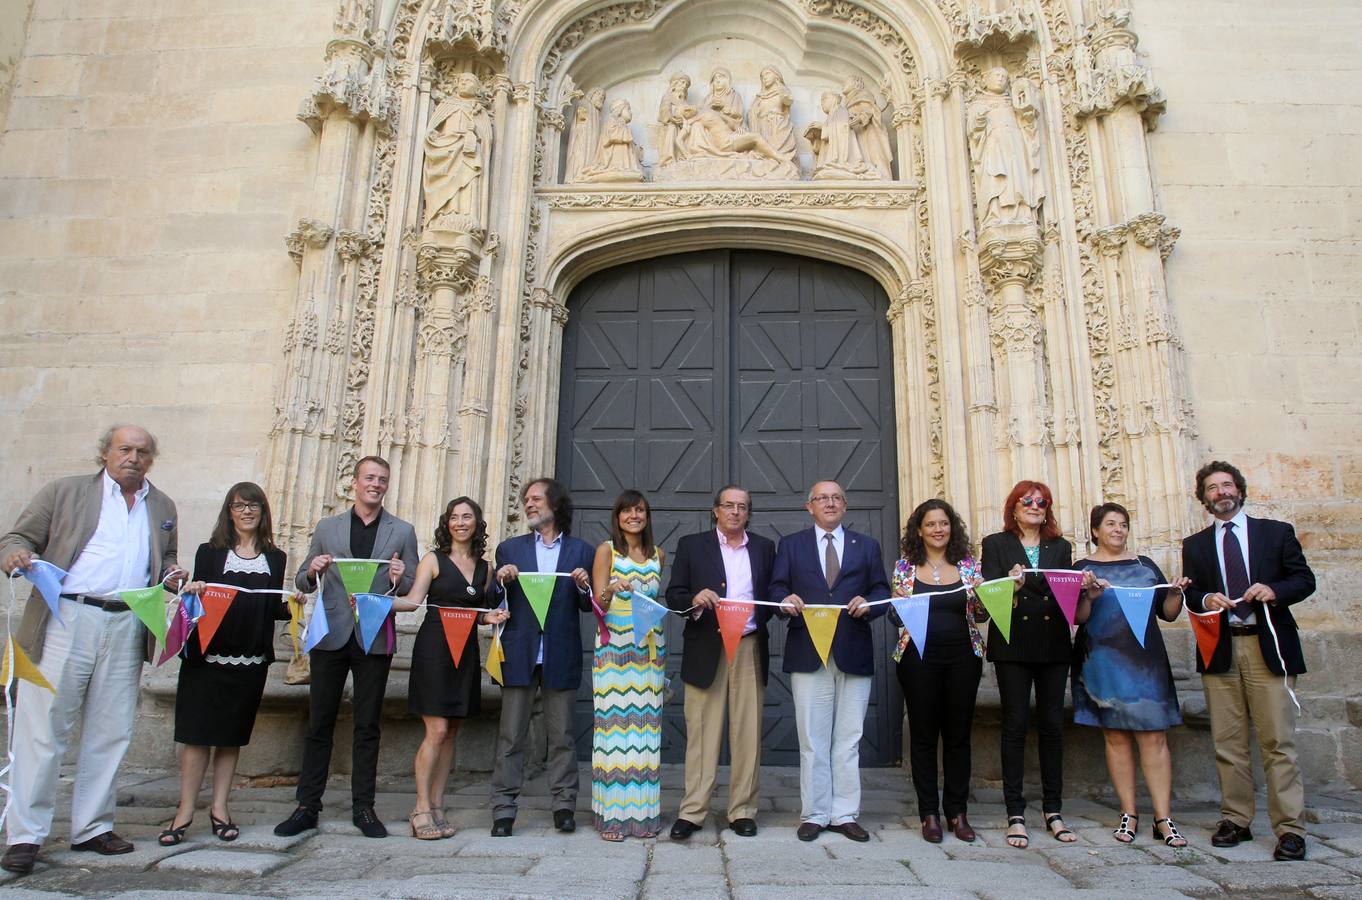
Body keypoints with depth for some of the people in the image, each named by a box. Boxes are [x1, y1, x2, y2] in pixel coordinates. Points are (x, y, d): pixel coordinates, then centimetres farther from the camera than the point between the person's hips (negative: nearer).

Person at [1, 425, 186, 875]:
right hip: (67, 619, -3)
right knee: (43, 728, -1)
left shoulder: (163, 508, 16)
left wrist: (172, 578, 3)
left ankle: (92, 827, 19)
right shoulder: (65, 491, 6)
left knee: (110, 733, 8)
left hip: (127, 629, 4)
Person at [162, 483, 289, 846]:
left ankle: (219, 808, 18)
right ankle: (185, 812, 9)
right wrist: (193, 592, -20)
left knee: (232, 735, 8)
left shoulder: (275, 558, 10)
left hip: (251, 660, 2)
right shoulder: (210, 552, 5)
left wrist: (291, 605, -9)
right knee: (197, 734, -1)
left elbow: (274, 610, 11)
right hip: (207, 655, -2)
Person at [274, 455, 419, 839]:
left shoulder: (402, 531, 6)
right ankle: (307, 806, 16)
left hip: (375, 639, -1)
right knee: (319, 723, 6)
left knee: (367, 726, 6)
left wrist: (400, 579, -18)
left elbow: (414, 590, 4)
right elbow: (302, 582, 12)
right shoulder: (327, 528, 11)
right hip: (331, 635, 1)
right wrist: (312, 572, -11)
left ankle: (363, 808, 15)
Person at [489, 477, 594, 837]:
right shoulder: (509, 549, 10)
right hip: (519, 655, 1)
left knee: (561, 735, 7)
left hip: (561, 656, -1)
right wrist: (502, 583, -13)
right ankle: (504, 809, 12)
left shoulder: (581, 551, 7)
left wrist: (583, 587, -15)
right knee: (511, 736, 4)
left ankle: (564, 804, 16)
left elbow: (589, 607, 6)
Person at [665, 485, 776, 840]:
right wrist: (695, 600, -16)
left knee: (747, 733, 4)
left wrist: (759, 620, -3)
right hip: (706, 650, -2)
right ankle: (692, 811, 8)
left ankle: (743, 811, 14)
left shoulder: (764, 548, 12)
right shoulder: (691, 545, 6)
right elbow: (674, 595, 3)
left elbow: (772, 596, 14)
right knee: (702, 733, 0)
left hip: (750, 650, 2)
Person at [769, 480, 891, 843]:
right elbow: (777, 588, 4)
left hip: (854, 653, 1)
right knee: (812, 740, 4)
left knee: (849, 740, 6)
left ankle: (845, 814, 16)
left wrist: (869, 604, -13)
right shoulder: (790, 544, 11)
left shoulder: (867, 546, 14)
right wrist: (786, 600, -18)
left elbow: (882, 591, 8)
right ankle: (814, 814, 13)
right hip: (808, 653, -1)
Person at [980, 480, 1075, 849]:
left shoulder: (1061, 547, 15)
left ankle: (1053, 811, 17)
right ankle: (1015, 815, 7)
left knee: (1053, 725, 6)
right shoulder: (996, 544, 6)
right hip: (1013, 646, -3)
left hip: (1053, 646, 3)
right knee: (1015, 725, 0)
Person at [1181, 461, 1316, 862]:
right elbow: (1190, 596, 11)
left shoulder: (1276, 532, 10)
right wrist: (1205, 599, -11)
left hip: (1268, 647, -2)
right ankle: (1235, 820, 13)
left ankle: (1290, 829, 2)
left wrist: (1274, 590, -12)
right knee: (1228, 743, 5)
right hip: (1220, 650, 2)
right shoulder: (1195, 545, 14)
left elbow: (1305, 579, 6)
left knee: (1278, 741, -4)